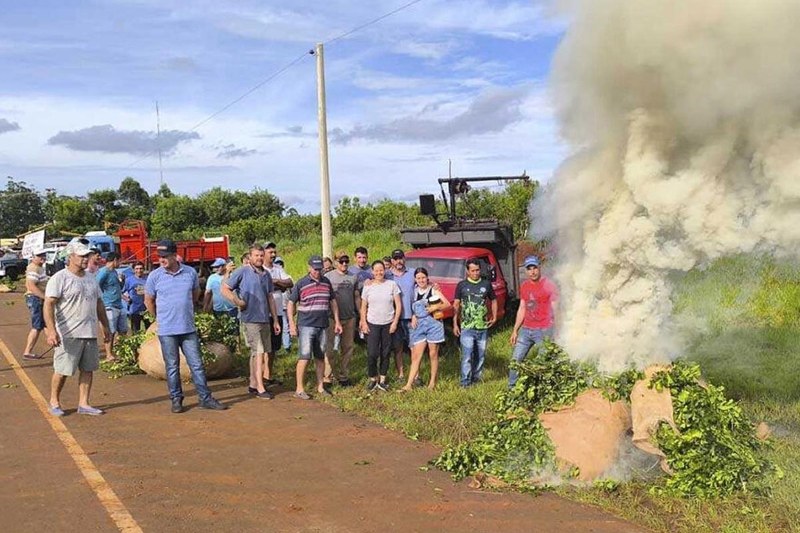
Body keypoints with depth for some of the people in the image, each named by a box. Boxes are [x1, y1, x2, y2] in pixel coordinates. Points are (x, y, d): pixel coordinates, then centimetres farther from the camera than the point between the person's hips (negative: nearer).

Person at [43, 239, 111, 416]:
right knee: (62, 371, 2)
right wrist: (51, 331, -26)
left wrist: (105, 326, 20)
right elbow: (49, 305, -16)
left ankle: (83, 404, 16)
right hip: (68, 335, -7)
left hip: (90, 333, 7)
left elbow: (99, 303, 23)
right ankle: (54, 402, 20)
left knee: (88, 369, 8)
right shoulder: (59, 278, -8)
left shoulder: (91, 279, 15)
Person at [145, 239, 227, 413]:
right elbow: (148, 301, 9)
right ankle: (176, 399, 18)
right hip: (167, 331, -1)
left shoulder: (191, 273, 1)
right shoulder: (155, 276, -4)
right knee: (172, 367, 6)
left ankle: (206, 398, 12)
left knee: (197, 365, 5)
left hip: (189, 329, 2)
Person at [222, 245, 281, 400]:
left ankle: (253, 384, 23)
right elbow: (225, 289, -4)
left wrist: (275, 320, 16)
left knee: (257, 353, 13)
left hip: (265, 319, 7)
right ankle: (260, 388, -5)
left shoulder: (266, 275, 14)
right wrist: (237, 302, -16)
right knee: (258, 352, -9)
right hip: (250, 319, -7)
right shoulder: (242, 272, -5)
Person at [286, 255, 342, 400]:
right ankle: (299, 389, 1)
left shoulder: (326, 282, 9)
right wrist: (292, 324, -7)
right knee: (305, 357, -7)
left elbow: (333, 301, 17)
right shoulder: (301, 284, -4)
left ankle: (320, 387, 20)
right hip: (306, 326, -4)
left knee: (320, 357, 11)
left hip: (323, 326, 5)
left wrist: (337, 321, 13)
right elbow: (291, 303, -1)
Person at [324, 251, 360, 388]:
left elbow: (357, 297, 14)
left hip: (350, 318, 4)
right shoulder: (328, 276, -2)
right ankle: (327, 377, 2)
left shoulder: (353, 278, 10)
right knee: (329, 348, -4)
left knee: (347, 348, 10)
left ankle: (344, 377, 20)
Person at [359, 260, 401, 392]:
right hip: (372, 324, 0)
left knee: (385, 353, 7)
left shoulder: (392, 284, 0)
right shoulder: (368, 286, 2)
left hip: (388, 324, 1)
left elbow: (398, 305, 1)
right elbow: (363, 307, 6)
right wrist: (364, 323, -2)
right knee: (372, 353, -7)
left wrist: (395, 322, -5)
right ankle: (373, 379, 11)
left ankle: (382, 380, 18)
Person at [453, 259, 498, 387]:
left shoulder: (486, 284, 7)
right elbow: (456, 305, 5)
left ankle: (476, 378, 23)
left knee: (480, 355, 10)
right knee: (467, 355, -10)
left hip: (483, 327, 3)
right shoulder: (462, 285, 2)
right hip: (466, 328, -3)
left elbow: (493, 301, 19)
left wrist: (494, 317, 7)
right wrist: (455, 324, 0)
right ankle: (465, 381, -6)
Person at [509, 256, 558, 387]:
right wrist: (515, 330, 17)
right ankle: (511, 389, 16)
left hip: (544, 331, -6)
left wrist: (555, 332, -15)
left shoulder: (549, 285, -6)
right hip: (525, 330, 6)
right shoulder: (524, 286, 12)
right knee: (516, 359, 6)